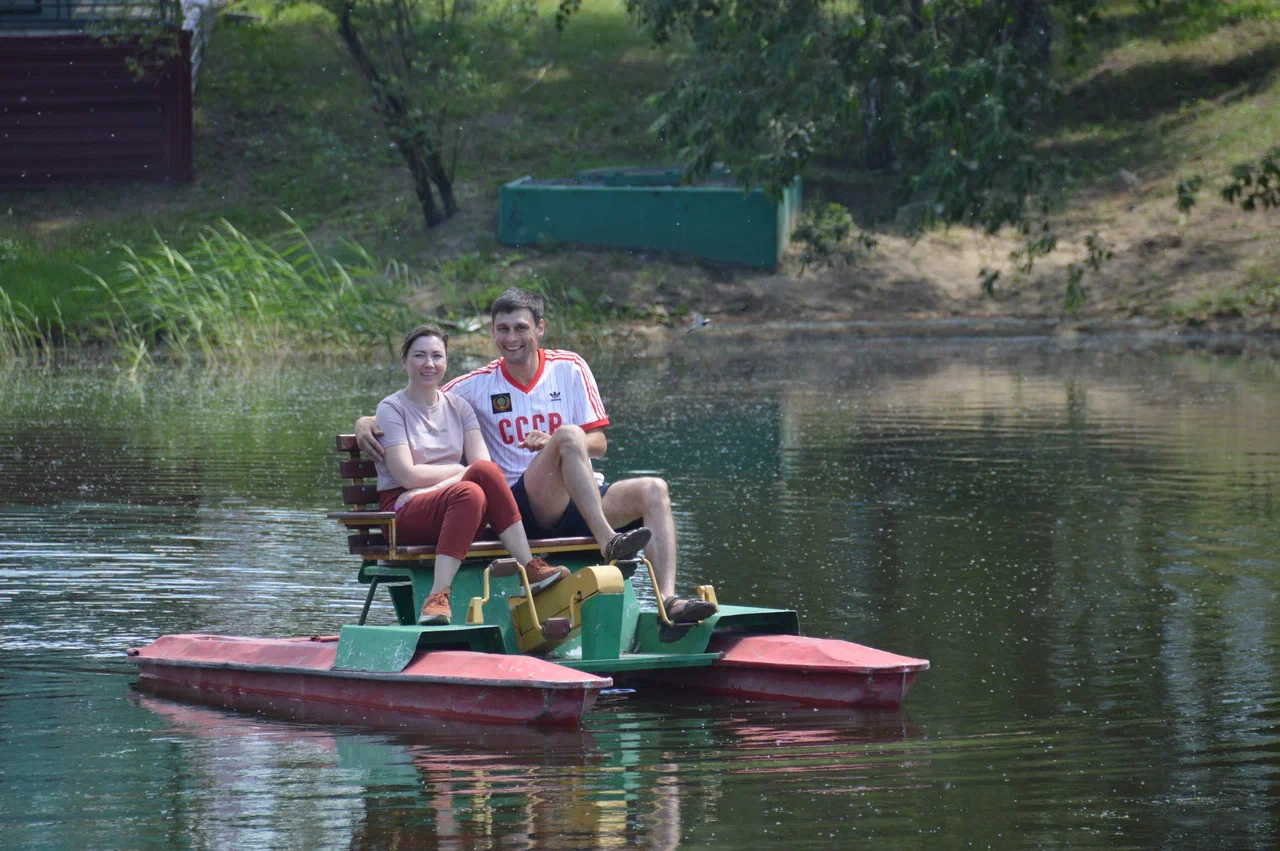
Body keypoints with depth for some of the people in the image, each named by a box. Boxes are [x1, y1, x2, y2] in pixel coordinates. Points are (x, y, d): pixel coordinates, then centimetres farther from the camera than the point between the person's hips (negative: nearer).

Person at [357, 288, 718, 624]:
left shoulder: (569, 369, 12)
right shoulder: (478, 385, 9)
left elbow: (598, 443, 8)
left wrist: (550, 442, -12)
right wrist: (367, 422, -7)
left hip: (582, 500, 3)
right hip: (521, 506, -3)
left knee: (653, 490, -23)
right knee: (569, 434, -31)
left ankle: (668, 600, -36)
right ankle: (608, 540, -45)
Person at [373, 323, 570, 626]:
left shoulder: (458, 406, 17)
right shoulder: (392, 408, 3)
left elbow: (483, 461, 2)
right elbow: (407, 475, -9)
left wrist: (434, 484, -15)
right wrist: (461, 471, -2)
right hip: (402, 508, -5)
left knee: (485, 472, -31)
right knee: (470, 491, -36)